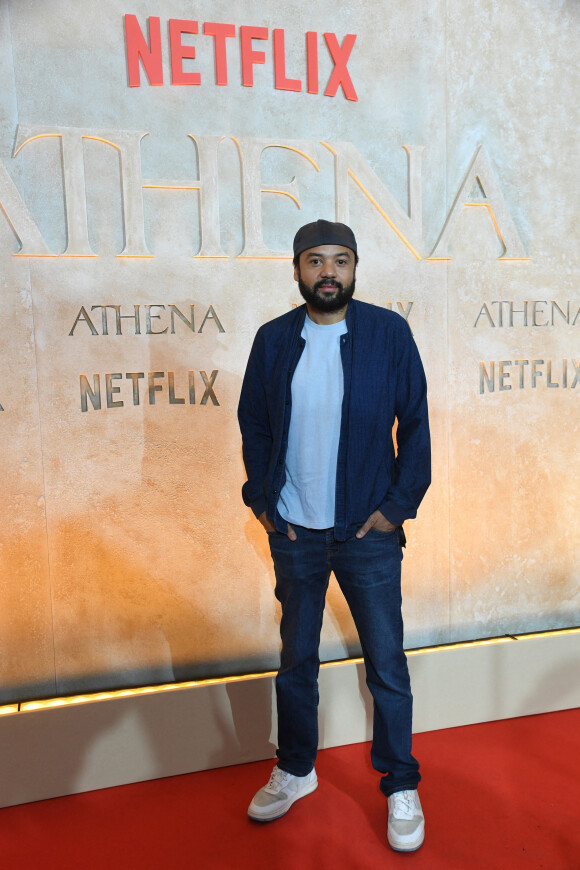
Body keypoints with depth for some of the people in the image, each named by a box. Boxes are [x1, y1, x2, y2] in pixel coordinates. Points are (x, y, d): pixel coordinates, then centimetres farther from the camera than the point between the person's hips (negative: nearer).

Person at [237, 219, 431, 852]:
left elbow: (415, 423, -3)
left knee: (386, 664, 9)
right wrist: (260, 498, 0)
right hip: (294, 531, 2)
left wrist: (400, 502, -8)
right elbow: (253, 424, 8)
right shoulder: (273, 340, 2)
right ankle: (295, 771, 39)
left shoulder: (389, 332, -5)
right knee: (295, 658, 17)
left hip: (368, 529, -2)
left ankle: (401, 787, 31)